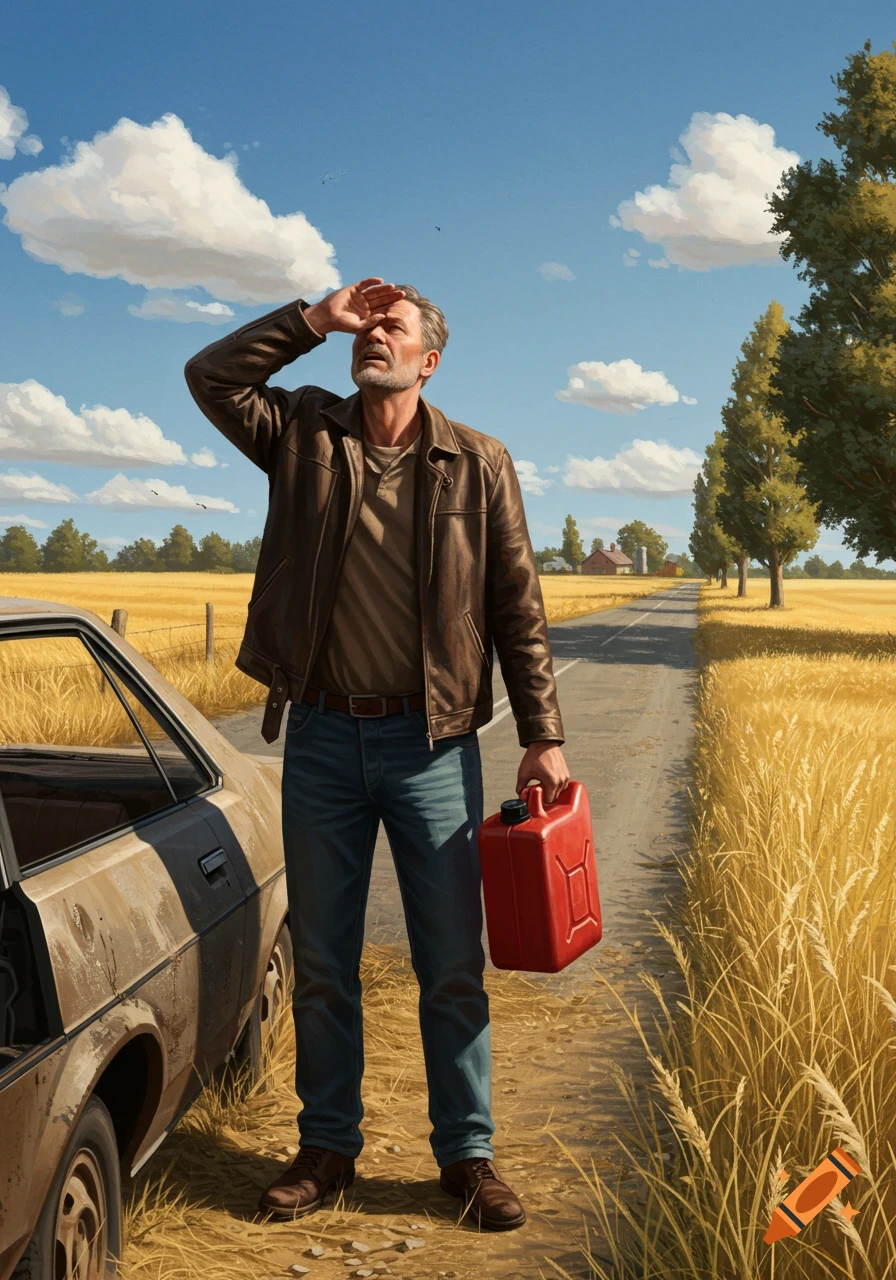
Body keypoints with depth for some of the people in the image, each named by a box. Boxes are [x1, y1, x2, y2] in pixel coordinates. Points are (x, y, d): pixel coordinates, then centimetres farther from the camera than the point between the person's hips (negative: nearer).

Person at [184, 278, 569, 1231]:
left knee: (453, 966, 6)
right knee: (321, 962, 11)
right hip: (321, 735, 2)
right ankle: (326, 1147, 27)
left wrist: (541, 735, -3)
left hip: (432, 742, -1)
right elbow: (209, 376, -3)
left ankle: (467, 1154, 22)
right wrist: (316, 318, -4)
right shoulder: (304, 434, 7)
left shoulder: (478, 464, 2)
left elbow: (517, 610, 2)